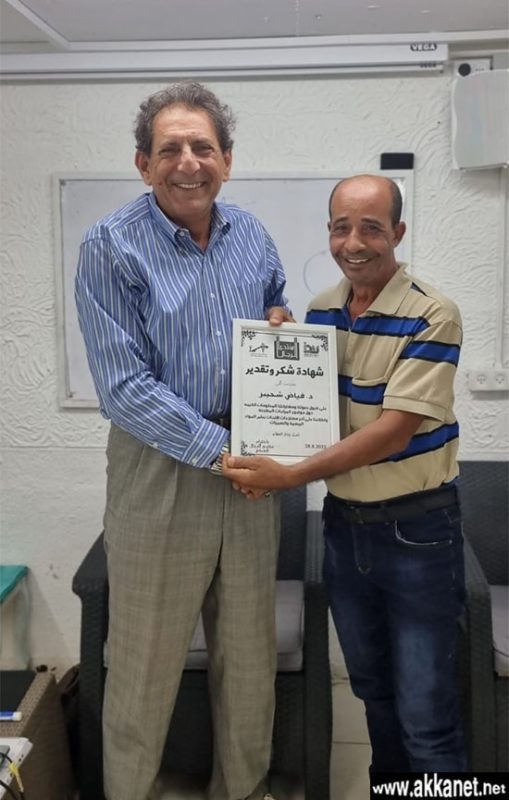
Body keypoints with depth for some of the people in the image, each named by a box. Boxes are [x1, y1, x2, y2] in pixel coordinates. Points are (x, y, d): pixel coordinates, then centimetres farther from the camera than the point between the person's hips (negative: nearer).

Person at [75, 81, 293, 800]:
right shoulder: (112, 247, -11)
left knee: (251, 655, 17)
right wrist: (218, 448, -18)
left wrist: (282, 327, -2)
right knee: (145, 665, 7)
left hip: (248, 467, 5)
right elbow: (124, 387, -15)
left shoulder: (252, 237, 6)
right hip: (159, 472, -5)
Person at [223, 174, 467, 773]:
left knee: (425, 709, 3)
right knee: (370, 685, 22)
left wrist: (288, 476, -26)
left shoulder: (432, 316, -17)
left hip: (416, 527, -6)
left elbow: (394, 431, -22)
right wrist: (262, 459, -12)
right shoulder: (319, 310, 2)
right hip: (342, 521, 6)